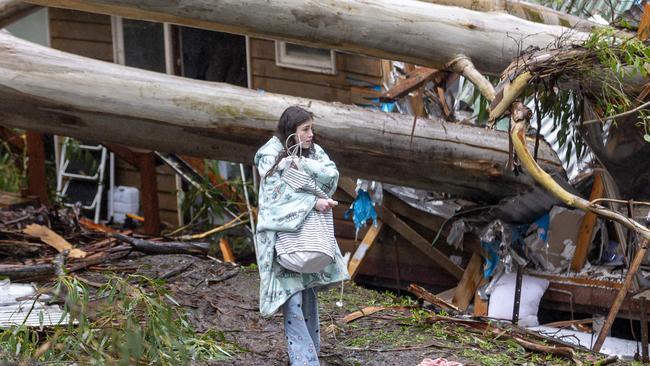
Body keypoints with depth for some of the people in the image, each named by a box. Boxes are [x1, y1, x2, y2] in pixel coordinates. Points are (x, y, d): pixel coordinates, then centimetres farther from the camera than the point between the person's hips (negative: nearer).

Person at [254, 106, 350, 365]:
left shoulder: (313, 151, 7)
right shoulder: (270, 156, -10)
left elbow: (332, 174, -10)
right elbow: (278, 194, -19)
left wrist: (300, 164, -21)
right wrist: (314, 202, -24)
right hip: (281, 236, -6)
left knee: (309, 295, 11)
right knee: (292, 300, -13)